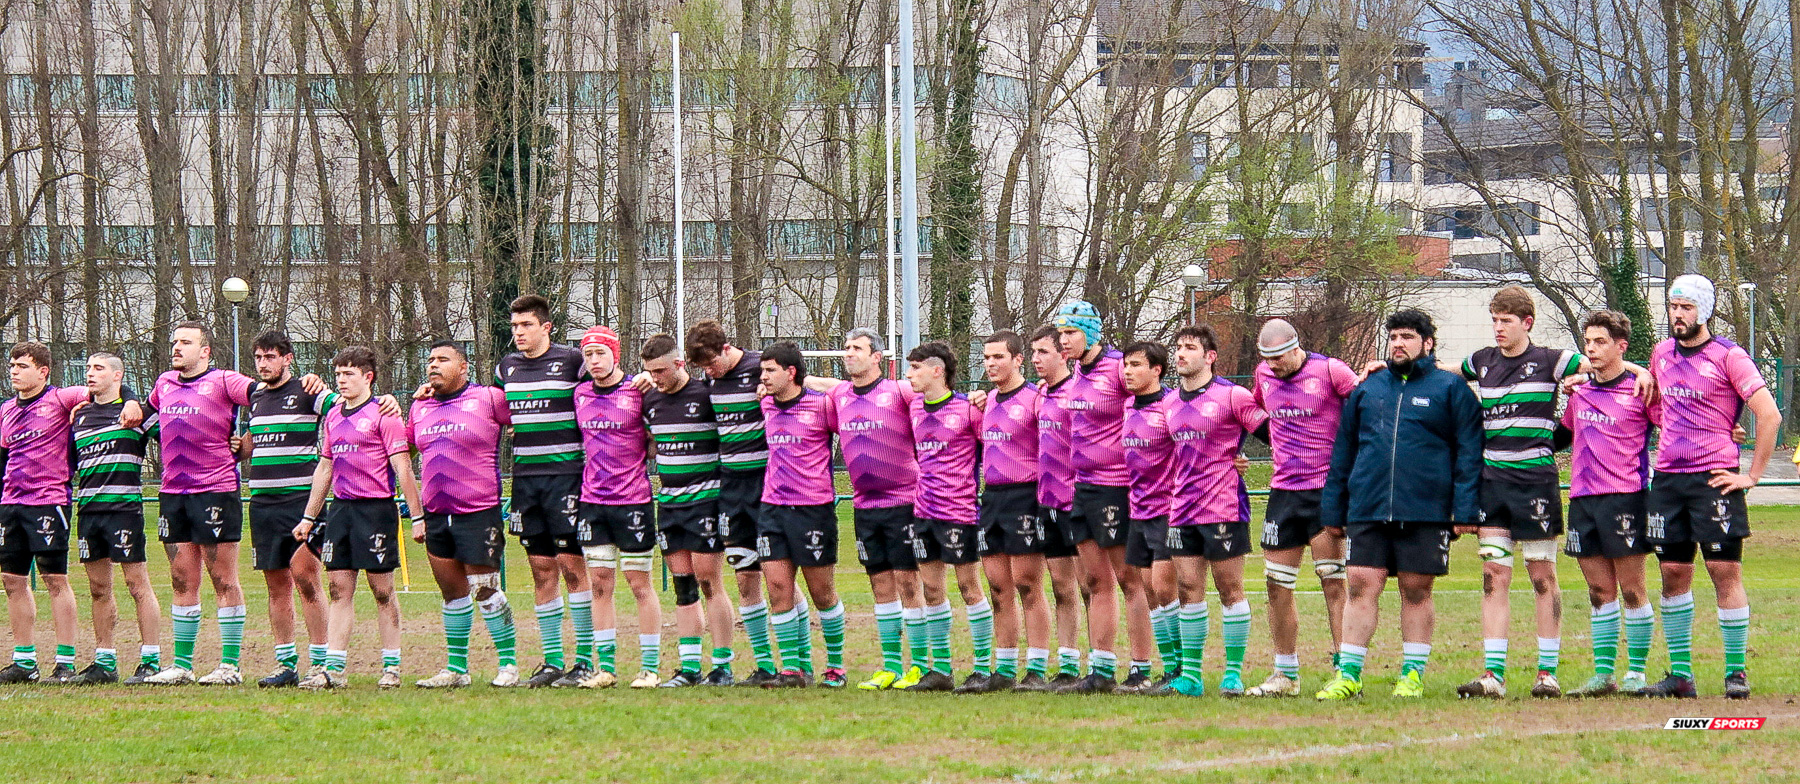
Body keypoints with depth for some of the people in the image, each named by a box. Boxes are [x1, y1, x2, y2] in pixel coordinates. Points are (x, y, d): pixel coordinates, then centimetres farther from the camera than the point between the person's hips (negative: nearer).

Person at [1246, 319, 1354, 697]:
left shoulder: (1330, 372, -9)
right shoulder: (1263, 375, 10)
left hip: (1325, 488, -6)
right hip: (1283, 491, 6)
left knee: (1333, 581, -9)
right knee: (1277, 585, 6)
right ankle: (1285, 675, 17)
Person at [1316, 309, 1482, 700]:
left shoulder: (1449, 389, 5)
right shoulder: (1367, 390, 15)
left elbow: (1468, 452, 1)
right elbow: (1342, 453, 17)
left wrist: (1465, 509, -7)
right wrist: (1333, 510, 12)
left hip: (1425, 510, -3)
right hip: (1367, 511, 3)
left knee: (1416, 590, 4)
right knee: (1361, 587, -2)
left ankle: (1414, 674, 12)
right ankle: (1348, 674, -1)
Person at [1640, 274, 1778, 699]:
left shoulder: (1728, 357, -6)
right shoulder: (1662, 353, 12)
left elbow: (1769, 415, -10)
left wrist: (1752, 475, -10)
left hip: (1715, 478, -6)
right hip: (1667, 479, 6)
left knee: (1725, 572, -6)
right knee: (1674, 573, 5)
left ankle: (1736, 671, 0)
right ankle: (1680, 673, 11)